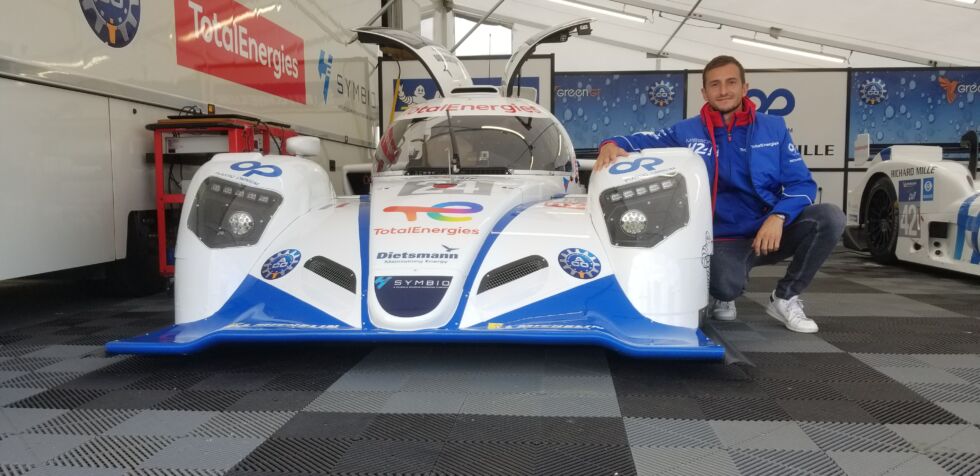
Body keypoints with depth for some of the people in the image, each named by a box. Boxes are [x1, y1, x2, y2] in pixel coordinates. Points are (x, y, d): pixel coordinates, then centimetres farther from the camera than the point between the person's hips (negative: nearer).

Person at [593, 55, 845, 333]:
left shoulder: (773, 128, 5)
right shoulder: (687, 131, 2)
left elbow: (801, 183, 0)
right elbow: (642, 141, 1)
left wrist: (778, 217, -20)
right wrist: (611, 145, -23)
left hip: (771, 230, 3)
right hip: (725, 239, -3)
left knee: (830, 217, -24)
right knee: (727, 285, -35)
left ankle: (785, 298, -2)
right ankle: (724, 297, 8)